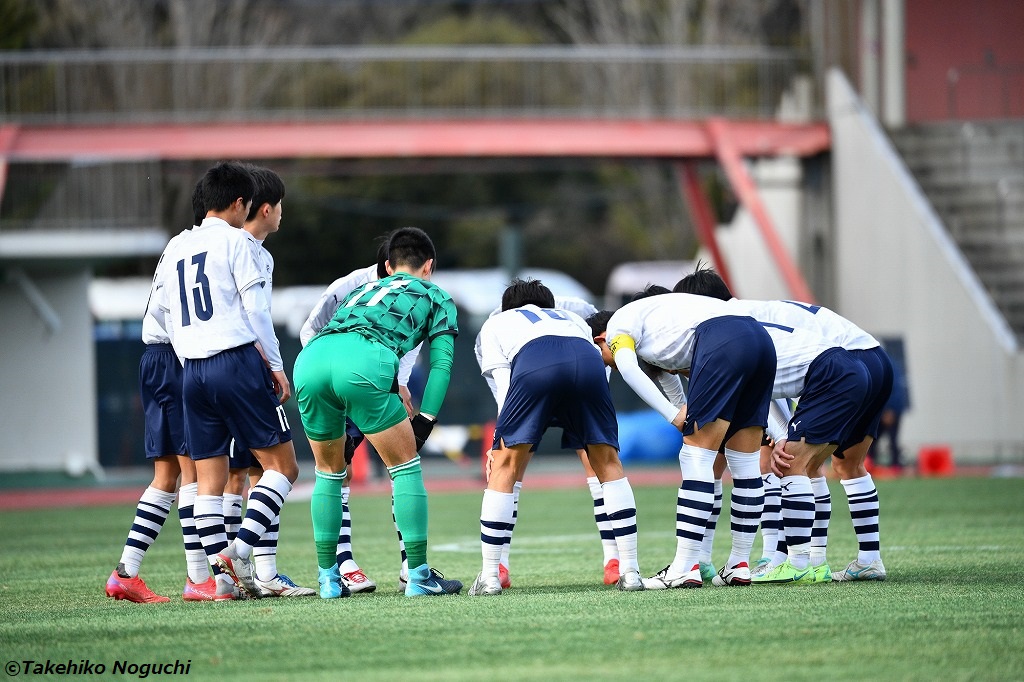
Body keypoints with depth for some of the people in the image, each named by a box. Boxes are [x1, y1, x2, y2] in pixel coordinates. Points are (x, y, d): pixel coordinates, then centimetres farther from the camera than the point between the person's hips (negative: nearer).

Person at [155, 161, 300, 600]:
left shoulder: (177, 251, 18)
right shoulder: (234, 241, -1)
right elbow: (255, 307, -7)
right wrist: (275, 364, -3)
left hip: (193, 370, 7)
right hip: (238, 362, -6)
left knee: (209, 480, 5)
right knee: (282, 465, -1)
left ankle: (223, 572, 0)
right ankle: (240, 548, -16)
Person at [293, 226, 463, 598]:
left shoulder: (363, 290, 41)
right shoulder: (436, 296, 27)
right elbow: (441, 363, 15)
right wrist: (423, 421, 14)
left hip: (309, 359, 5)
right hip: (363, 362, -5)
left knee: (329, 472, 23)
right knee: (405, 466, 10)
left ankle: (328, 578, 23)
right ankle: (418, 576, 8)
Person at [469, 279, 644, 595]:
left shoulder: (495, 324, 38)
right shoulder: (572, 319, 46)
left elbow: (504, 389, 20)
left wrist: (500, 441, 18)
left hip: (533, 365, -2)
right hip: (587, 361, 2)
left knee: (506, 465, 10)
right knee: (607, 462, 18)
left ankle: (489, 577, 8)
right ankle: (630, 572, 15)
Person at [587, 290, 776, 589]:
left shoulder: (618, 323, 14)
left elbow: (628, 368, -5)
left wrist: (674, 416, -7)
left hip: (722, 341, -9)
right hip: (761, 338, 9)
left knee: (696, 457, -6)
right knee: (744, 461, 14)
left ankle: (684, 569, -8)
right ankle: (740, 565, 18)